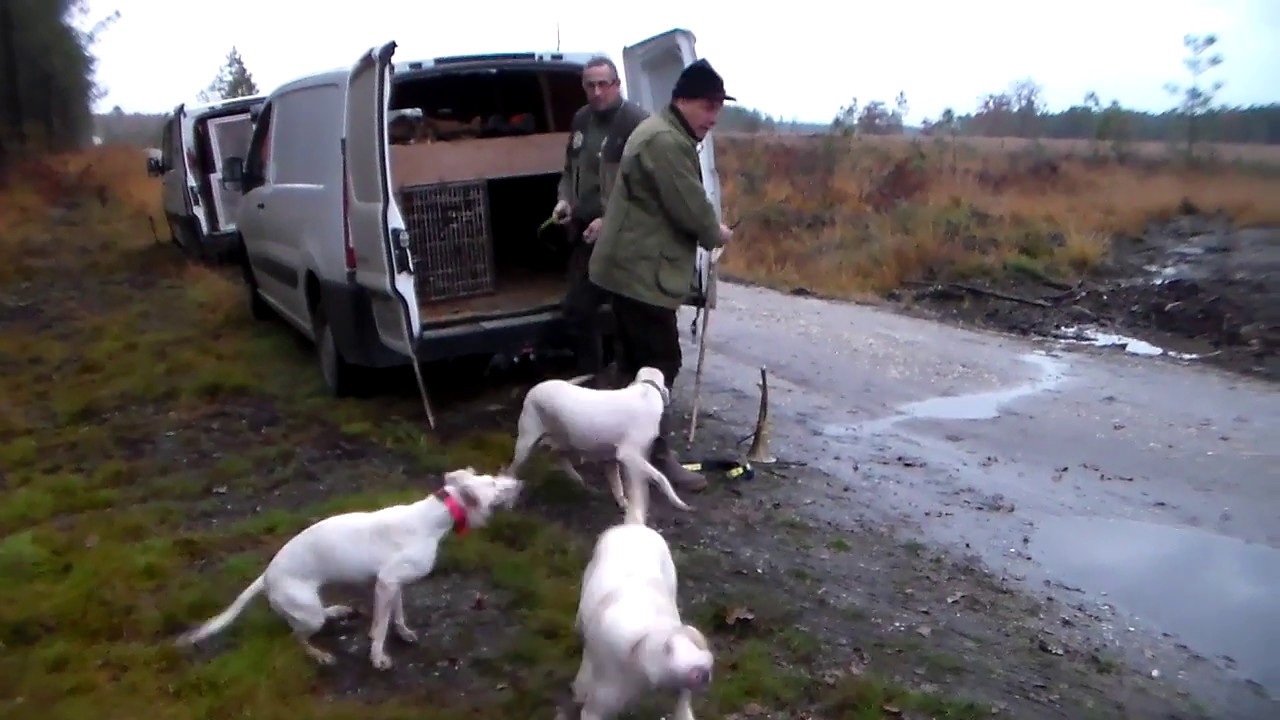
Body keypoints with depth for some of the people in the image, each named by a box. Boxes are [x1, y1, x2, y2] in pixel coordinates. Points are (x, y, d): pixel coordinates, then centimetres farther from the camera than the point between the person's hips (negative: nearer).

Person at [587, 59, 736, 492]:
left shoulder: (664, 133, 18)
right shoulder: (666, 141, -19)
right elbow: (691, 209, -20)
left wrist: (708, 230, 10)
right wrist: (717, 235, -1)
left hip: (631, 266, 11)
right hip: (642, 271, -11)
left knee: (638, 362, 17)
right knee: (660, 364, -5)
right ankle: (656, 455, 2)